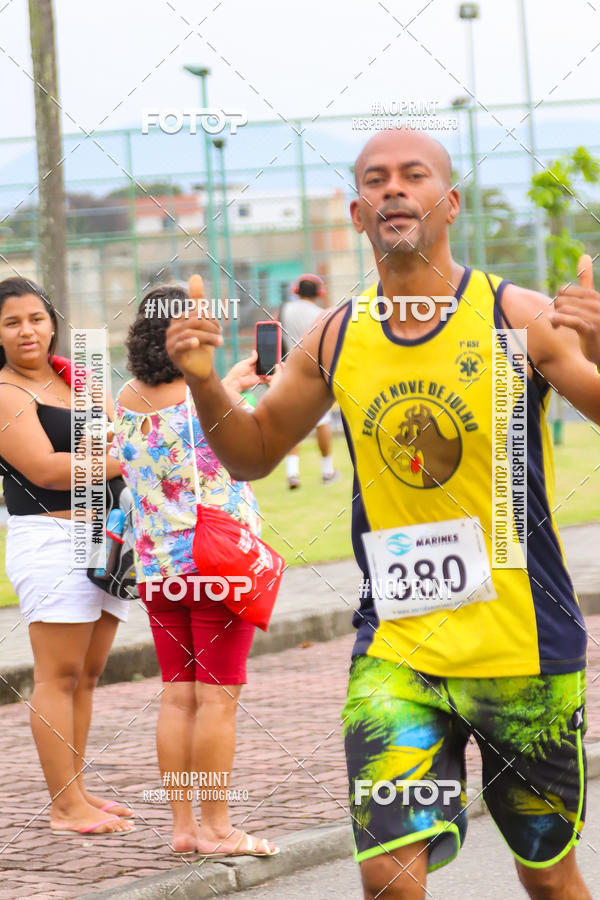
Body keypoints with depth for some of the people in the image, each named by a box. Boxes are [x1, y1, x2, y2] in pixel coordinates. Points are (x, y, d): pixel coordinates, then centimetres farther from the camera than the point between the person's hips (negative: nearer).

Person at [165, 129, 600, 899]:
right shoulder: (338, 338, 3)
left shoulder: (520, 319, -9)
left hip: (523, 643, -2)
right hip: (394, 646, 2)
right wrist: (204, 384, -4)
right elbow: (252, 455, 16)